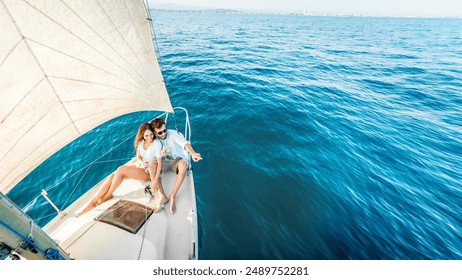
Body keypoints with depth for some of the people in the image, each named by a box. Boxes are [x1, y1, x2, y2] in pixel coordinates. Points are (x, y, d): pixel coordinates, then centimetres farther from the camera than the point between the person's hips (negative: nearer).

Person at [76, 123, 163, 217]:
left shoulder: (156, 143, -20)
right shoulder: (141, 142, 0)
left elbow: (160, 163, -23)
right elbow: (138, 157, 6)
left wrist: (155, 181, -31)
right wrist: (141, 162, -19)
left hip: (147, 172, -6)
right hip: (139, 167, 6)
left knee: (120, 170, -23)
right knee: (112, 176, -12)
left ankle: (108, 195, -2)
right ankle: (92, 203, -4)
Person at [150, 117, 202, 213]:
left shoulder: (174, 134, -18)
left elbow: (184, 143, -38)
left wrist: (193, 153, -60)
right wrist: (160, 153, -20)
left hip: (178, 159, -4)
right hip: (164, 160, 4)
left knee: (183, 165, -39)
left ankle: (172, 196, -26)